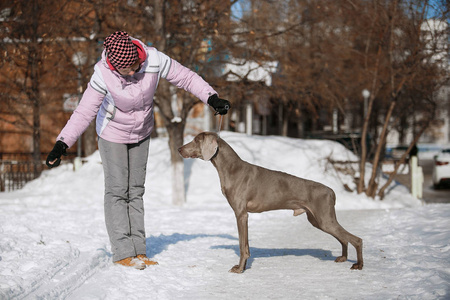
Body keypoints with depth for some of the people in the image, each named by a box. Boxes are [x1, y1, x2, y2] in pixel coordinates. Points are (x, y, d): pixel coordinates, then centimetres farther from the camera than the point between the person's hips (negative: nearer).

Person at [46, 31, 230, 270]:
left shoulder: (154, 60, -29)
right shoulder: (103, 74, -33)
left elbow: (186, 78, -16)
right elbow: (84, 113, -30)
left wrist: (212, 99, -20)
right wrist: (61, 145, -36)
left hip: (141, 133, 3)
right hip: (113, 133, -3)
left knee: (136, 190, 8)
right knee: (117, 190, -6)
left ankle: (138, 251, 11)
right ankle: (122, 253, -3)